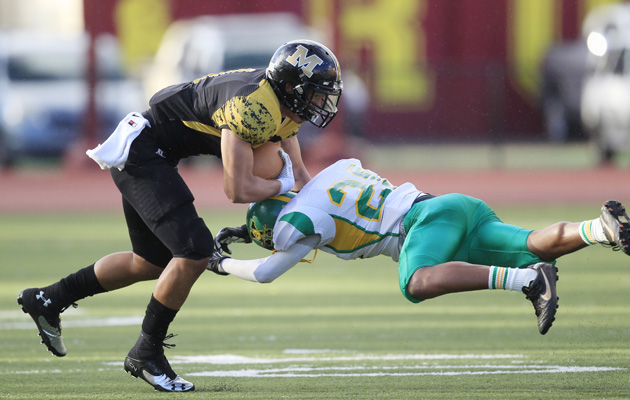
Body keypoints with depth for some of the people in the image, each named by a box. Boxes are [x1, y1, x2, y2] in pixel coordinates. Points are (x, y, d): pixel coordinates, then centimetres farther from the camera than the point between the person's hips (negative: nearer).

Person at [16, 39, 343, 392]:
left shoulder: (285, 108, 3)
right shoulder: (252, 109, -28)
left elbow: (298, 174, 17)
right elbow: (239, 190, -28)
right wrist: (281, 186, -10)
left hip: (152, 156, 10)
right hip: (141, 153, -10)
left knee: (153, 263, 19)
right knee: (195, 252, -17)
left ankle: (47, 300, 29)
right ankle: (146, 352, -3)